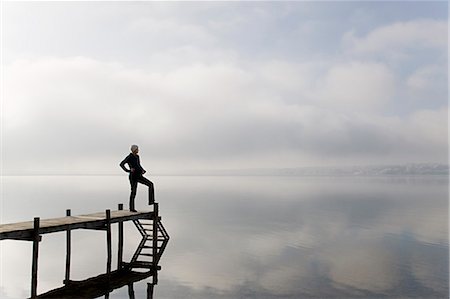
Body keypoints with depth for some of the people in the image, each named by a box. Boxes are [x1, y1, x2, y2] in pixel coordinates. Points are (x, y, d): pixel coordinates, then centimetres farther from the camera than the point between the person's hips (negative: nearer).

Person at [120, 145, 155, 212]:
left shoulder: (137, 156, 14)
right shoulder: (129, 157, -9)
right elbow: (121, 164, -15)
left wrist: (143, 170, 9)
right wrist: (128, 170, -19)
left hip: (139, 176, 7)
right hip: (133, 176, -7)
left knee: (150, 184, -6)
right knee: (133, 192, -1)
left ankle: (151, 201, -8)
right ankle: (131, 208, 11)